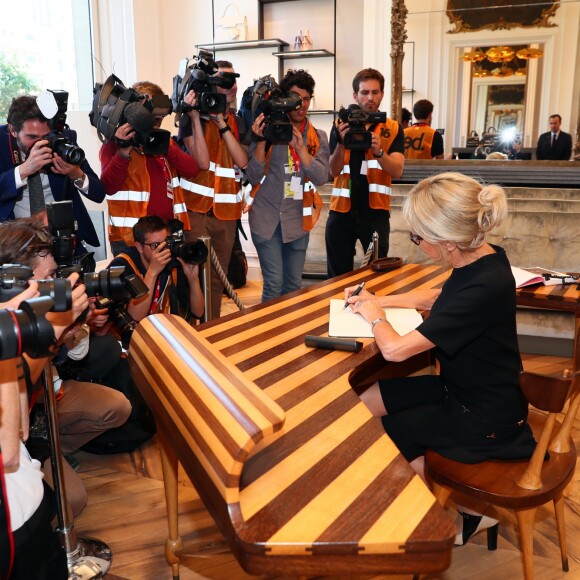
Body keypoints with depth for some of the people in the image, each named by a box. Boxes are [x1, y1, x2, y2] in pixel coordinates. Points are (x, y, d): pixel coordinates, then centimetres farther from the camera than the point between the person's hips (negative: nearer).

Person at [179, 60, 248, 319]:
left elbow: (243, 161, -4)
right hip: (197, 208, -4)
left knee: (218, 276, 10)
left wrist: (222, 124, -10)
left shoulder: (238, 122, 13)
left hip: (227, 210, 4)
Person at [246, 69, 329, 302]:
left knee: (293, 285, 10)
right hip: (267, 218, -3)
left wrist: (300, 147, -20)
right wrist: (261, 142, -21)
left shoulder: (317, 137, 6)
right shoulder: (267, 130, -3)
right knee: (274, 284, -6)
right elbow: (254, 178, -8)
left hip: (297, 219, 3)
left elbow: (321, 178, -8)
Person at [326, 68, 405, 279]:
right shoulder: (341, 127, 7)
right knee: (338, 275, 7)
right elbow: (334, 171, -3)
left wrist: (379, 152, -28)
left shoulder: (393, 128, 4)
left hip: (375, 211, -1)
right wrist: (341, 143, -21)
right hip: (341, 210, 1)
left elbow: (397, 171, -9)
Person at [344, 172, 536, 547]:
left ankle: (470, 509, 21)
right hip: (463, 389, 9)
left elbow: (395, 349, -31)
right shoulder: (479, 259, -5)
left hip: (482, 419, -9)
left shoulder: (484, 287, -34)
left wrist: (375, 316, -9)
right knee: (364, 401, 7)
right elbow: (434, 298, 17)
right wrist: (378, 300, 7)